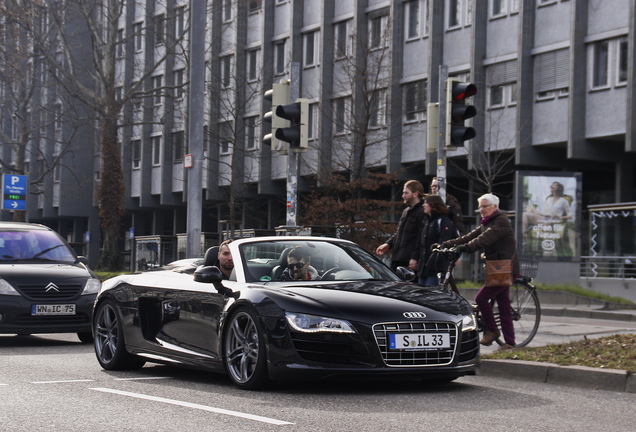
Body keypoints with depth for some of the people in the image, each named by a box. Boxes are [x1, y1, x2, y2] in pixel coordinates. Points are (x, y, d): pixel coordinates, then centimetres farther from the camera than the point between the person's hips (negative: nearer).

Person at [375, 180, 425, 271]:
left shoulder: (422, 212, -11)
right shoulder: (406, 211, 20)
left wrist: (415, 258, -22)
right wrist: (388, 244, 12)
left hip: (409, 261, -9)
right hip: (397, 260, 9)